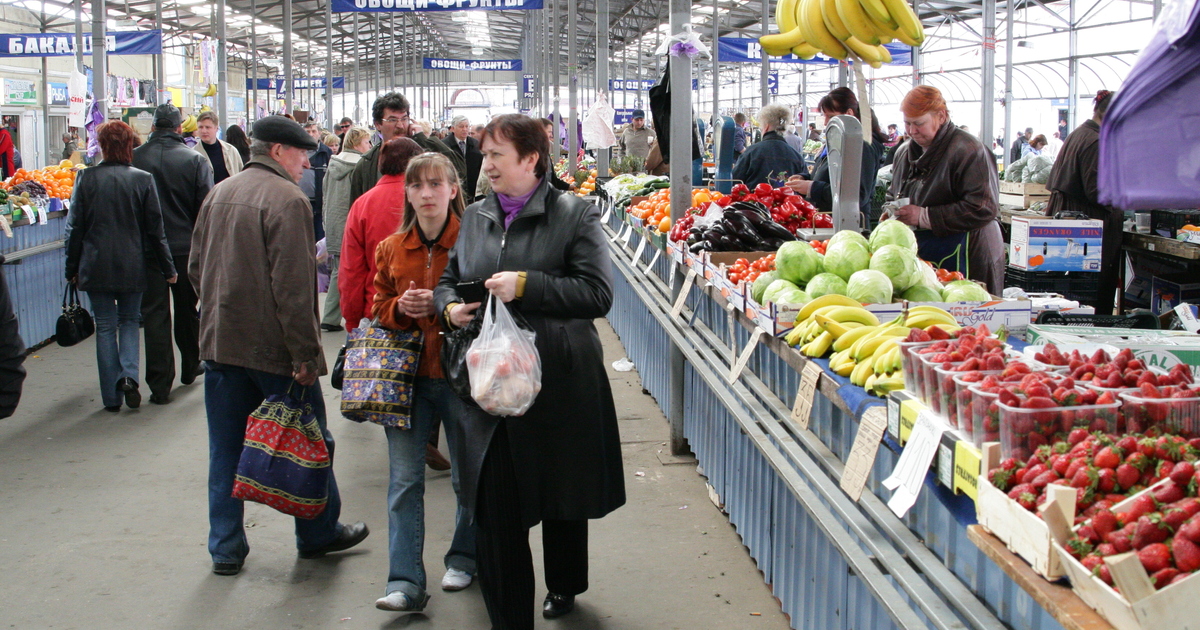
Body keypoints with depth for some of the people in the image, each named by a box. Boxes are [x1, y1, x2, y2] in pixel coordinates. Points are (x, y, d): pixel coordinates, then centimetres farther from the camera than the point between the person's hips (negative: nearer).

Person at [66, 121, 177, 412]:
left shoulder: (86, 178, -5)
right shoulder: (142, 179, -7)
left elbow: (74, 227, -1)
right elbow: (155, 229, -2)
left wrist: (72, 268, 10)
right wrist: (167, 268, 7)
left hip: (96, 266, 0)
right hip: (133, 266, 0)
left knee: (105, 326, 7)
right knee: (129, 321, 17)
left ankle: (111, 396, 8)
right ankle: (129, 375, -5)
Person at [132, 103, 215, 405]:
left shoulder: (135, 159, -7)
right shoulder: (195, 160, -9)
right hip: (186, 247, 0)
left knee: (154, 314, 3)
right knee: (187, 309, 18)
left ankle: (160, 385, 1)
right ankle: (191, 367, 34)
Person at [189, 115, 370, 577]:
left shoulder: (218, 195, 10)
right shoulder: (287, 199, -15)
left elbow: (196, 269, 17)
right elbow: (293, 285, -21)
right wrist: (305, 352, -18)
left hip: (220, 343, 7)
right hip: (274, 348, -7)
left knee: (226, 449, 12)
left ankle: (225, 547, 16)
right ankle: (318, 534, 24)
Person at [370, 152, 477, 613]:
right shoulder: (391, 249, 8)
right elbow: (379, 308, 15)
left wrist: (440, 305, -19)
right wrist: (400, 308, -7)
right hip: (407, 374, 3)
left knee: (468, 475, 12)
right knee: (404, 480, -1)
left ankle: (464, 557, 34)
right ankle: (406, 582, 4)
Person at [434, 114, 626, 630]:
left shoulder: (573, 214, -6)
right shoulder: (475, 217, 10)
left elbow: (598, 294, -14)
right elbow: (448, 279, 21)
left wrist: (526, 286, -22)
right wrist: (449, 306, -2)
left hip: (561, 384, -3)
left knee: (564, 498, 18)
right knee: (494, 509, -2)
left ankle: (564, 585, 44)